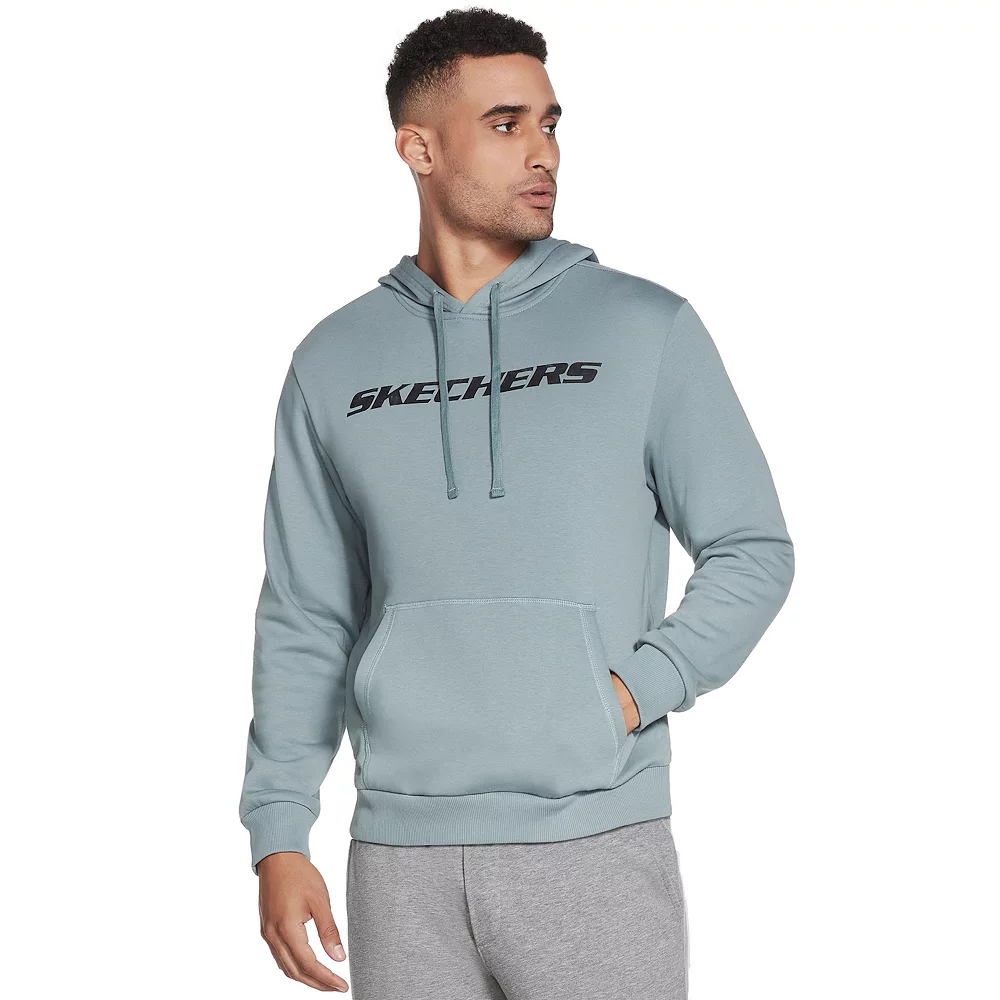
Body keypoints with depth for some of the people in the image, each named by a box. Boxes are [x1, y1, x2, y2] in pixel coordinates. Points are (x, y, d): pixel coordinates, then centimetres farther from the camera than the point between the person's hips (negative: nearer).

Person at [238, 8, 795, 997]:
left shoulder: (648, 329, 2)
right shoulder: (334, 363, 8)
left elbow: (752, 551, 4)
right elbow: (305, 620, 10)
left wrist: (638, 688, -11)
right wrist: (277, 839, 5)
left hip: (595, 842, -2)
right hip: (401, 855, 2)